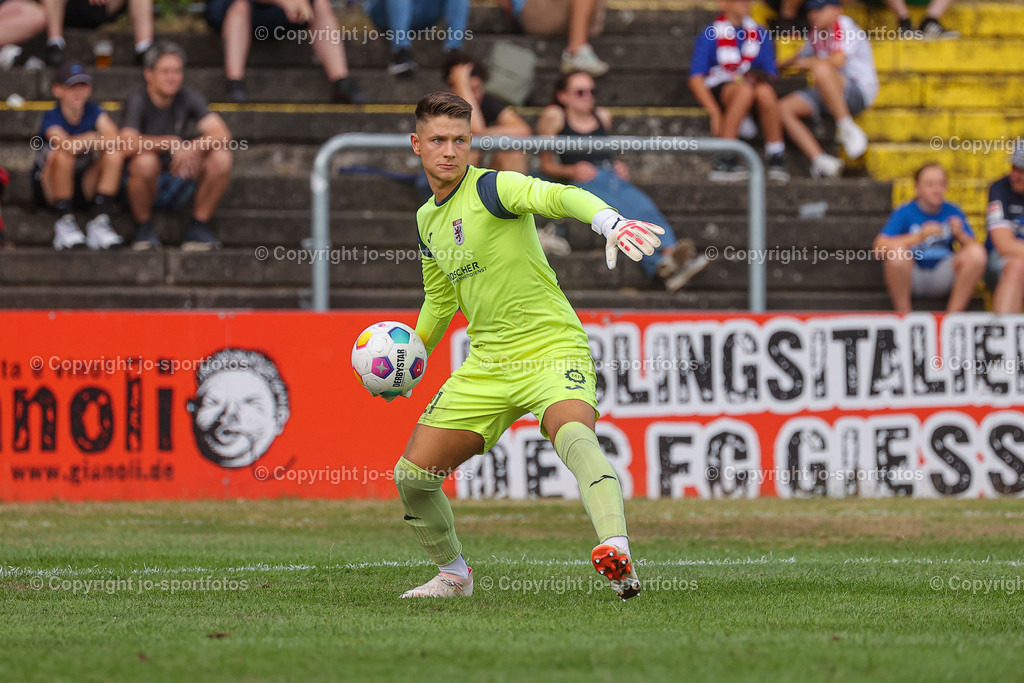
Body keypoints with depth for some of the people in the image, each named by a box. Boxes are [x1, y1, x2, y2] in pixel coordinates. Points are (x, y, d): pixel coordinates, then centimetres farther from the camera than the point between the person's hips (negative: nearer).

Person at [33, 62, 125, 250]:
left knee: (115, 154, -20)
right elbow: (66, 144, -37)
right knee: (62, 153, -34)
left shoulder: (94, 112, -4)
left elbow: (114, 139, -24)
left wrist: (81, 143, -28)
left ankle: (100, 222, -24)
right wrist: (91, 139, -22)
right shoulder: (52, 118, -15)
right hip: (49, 186, -4)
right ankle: (65, 223, -25)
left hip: (85, 188, 4)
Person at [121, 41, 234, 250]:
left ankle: (198, 228, -5)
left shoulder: (188, 98, -3)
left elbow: (222, 134, -14)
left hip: (178, 182, 4)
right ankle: (143, 230, -13)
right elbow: (129, 145, -32)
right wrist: (172, 143, -32)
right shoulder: (138, 102, -16)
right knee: (145, 161, -38)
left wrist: (193, 147, -33)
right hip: (142, 185, -4)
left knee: (221, 157, -19)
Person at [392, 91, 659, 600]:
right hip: (487, 363, 7)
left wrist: (609, 220, -51)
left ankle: (617, 555, -54)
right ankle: (452, 573, 29)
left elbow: (558, 195, -33)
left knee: (572, 433, -37)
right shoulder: (427, 219, 12)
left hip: (552, 348, -7)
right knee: (413, 474, 4)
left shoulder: (492, 188, -12)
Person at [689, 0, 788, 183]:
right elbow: (696, 78, -7)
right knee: (745, 90, -38)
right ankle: (723, 162, -38)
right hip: (719, 89, -3)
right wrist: (715, 113, -18)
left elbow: (770, 73, 13)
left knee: (765, 91, -34)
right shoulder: (710, 36, 0)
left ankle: (776, 159, -26)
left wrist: (759, 78, -12)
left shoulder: (760, 34, 12)